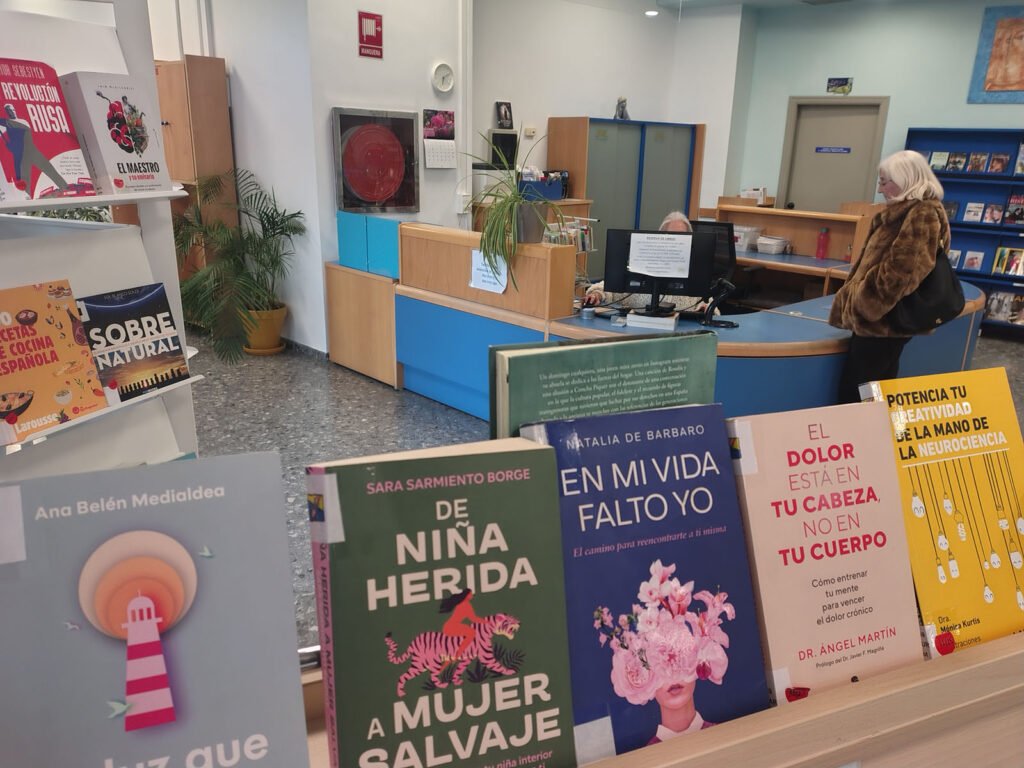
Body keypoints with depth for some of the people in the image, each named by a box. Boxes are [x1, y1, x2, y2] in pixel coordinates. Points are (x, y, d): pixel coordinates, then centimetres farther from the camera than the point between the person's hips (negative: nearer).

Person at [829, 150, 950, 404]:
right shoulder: (904, 212, 17)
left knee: (857, 395, -2)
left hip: (883, 321, -10)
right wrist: (852, 298, 13)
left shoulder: (922, 215, -15)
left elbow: (898, 272, -23)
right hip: (878, 319, 10)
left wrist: (859, 301, -14)